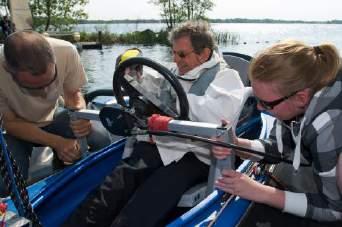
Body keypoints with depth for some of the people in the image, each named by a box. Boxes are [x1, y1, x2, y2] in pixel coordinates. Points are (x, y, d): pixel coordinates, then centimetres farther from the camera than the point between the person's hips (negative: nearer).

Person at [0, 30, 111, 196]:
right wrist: (57, 142, -31)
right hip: (15, 129, -1)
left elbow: (73, 94, -11)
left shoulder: (66, 52, -30)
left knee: (101, 139, -22)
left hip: (51, 117, 2)